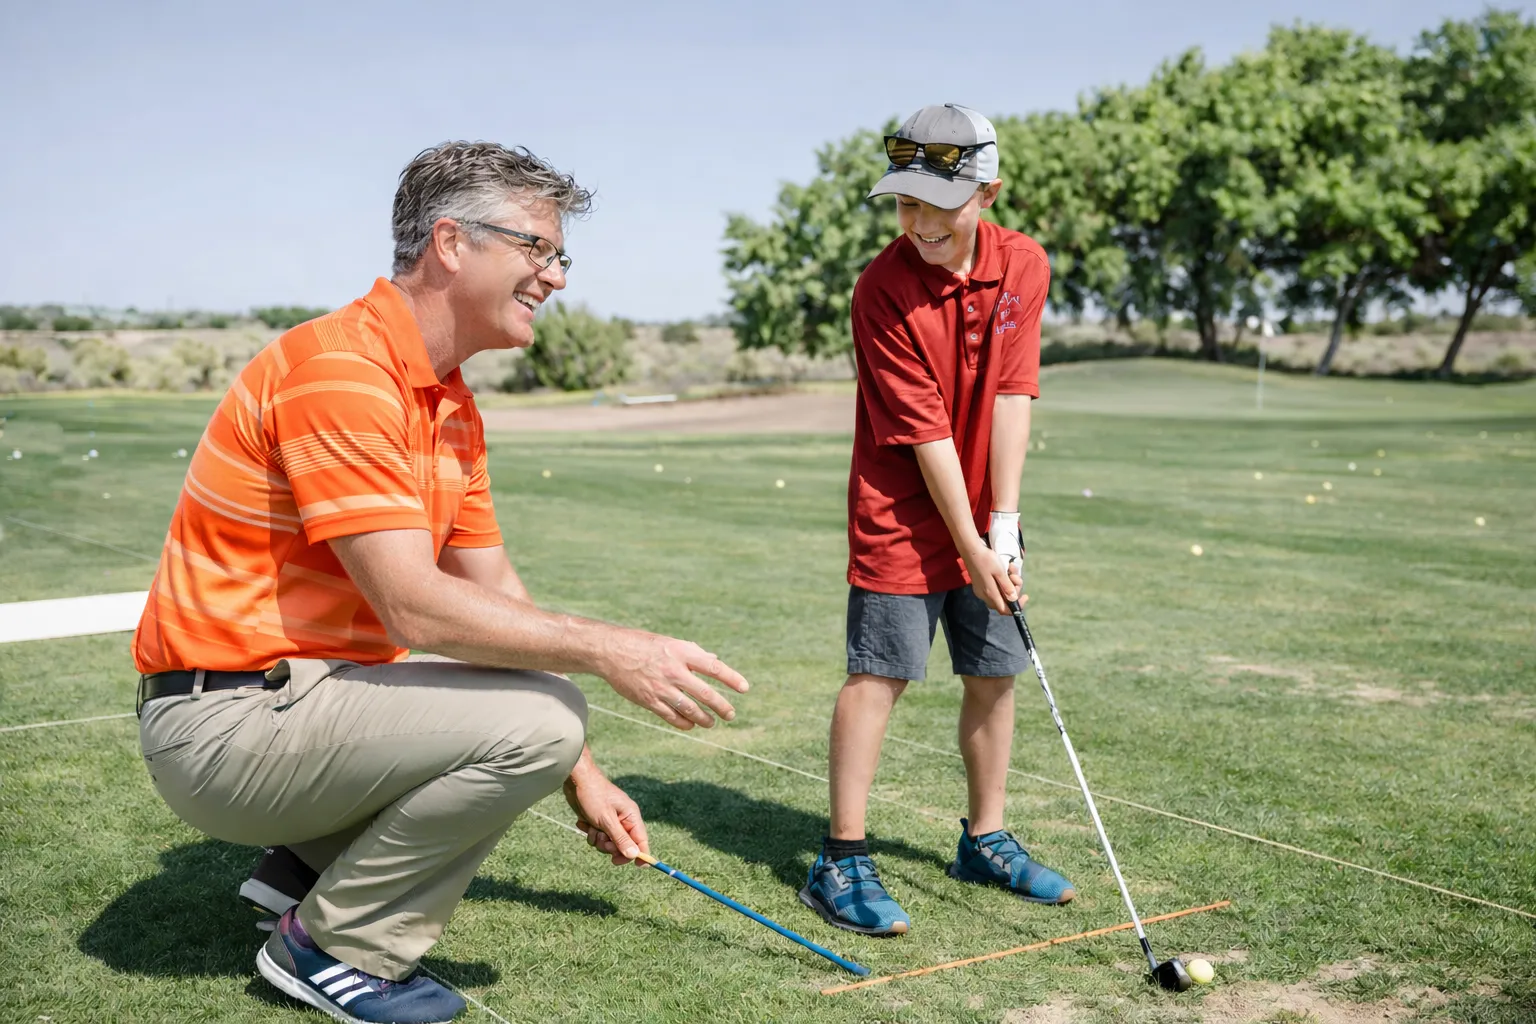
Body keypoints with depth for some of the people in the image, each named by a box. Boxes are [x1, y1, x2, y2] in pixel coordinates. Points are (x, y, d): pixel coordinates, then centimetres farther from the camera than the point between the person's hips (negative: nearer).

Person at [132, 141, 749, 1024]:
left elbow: (495, 593, 11)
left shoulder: (453, 408, 10)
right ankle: (336, 946, -6)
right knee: (538, 715, -24)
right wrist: (612, 650, -22)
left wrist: (580, 773, 8)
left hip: (298, 692, 10)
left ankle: (311, 862, 14)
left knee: (549, 733, 19)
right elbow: (414, 610, -26)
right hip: (227, 720, -10)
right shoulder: (338, 370, -20)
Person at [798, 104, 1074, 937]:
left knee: (994, 673, 9)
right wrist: (970, 545, -16)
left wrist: (1003, 523, -10)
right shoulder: (883, 288, -17)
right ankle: (841, 862, 2)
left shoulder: (1024, 266, -3)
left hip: (981, 517, 5)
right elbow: (925, 431, -18)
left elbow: (1012, 396, -6)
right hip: (901, 514, -5)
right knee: (878, 674, -6)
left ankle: (985, 841, 25)